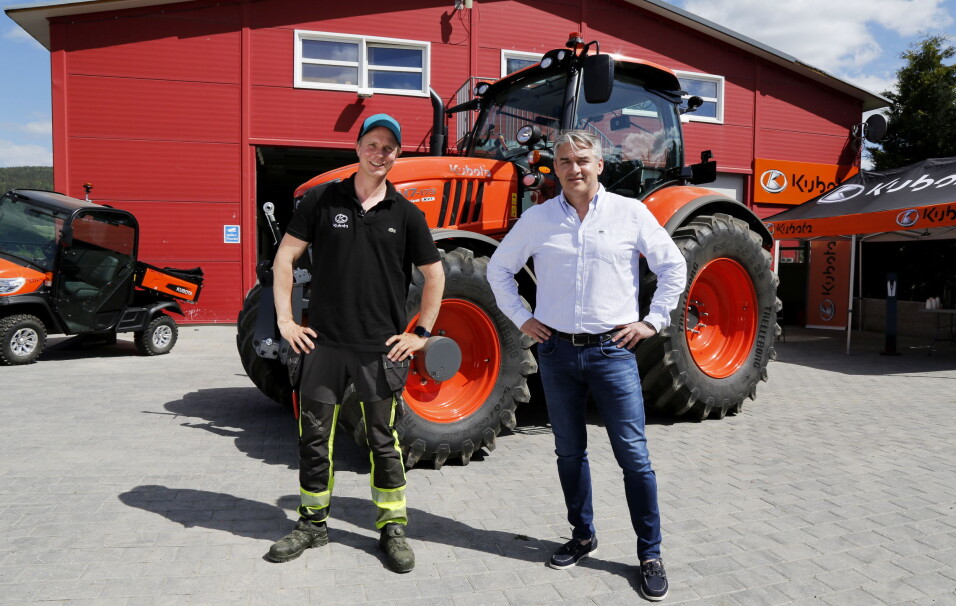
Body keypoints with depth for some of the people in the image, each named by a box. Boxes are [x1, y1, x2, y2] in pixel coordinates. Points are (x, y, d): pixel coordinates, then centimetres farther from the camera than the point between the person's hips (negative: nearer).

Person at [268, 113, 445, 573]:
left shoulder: (406, 214, 2)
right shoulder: (322, 200, 1)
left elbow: (434, 274, 8)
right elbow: (285, 257, 4)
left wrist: (422, 333, 3)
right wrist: (285, 319, -2)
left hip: (381, 350, -1)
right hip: (324, 344, 1)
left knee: (384, 441, 9)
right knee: (314, 439, 11)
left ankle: (393, 527, 24)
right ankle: (313, 524, 30)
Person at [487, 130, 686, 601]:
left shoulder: (631, 213, 0)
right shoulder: (537, 218, 4)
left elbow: (673, 266, 6)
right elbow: (499, 268, 14)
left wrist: (652, 321, 0)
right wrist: (521, 319, 6)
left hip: (612, 350, -2)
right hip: (557, 350, 2)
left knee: (633, 453, 0)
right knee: (569, 451, 13)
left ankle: (650, 553, 15)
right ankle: (582, 536, 31)